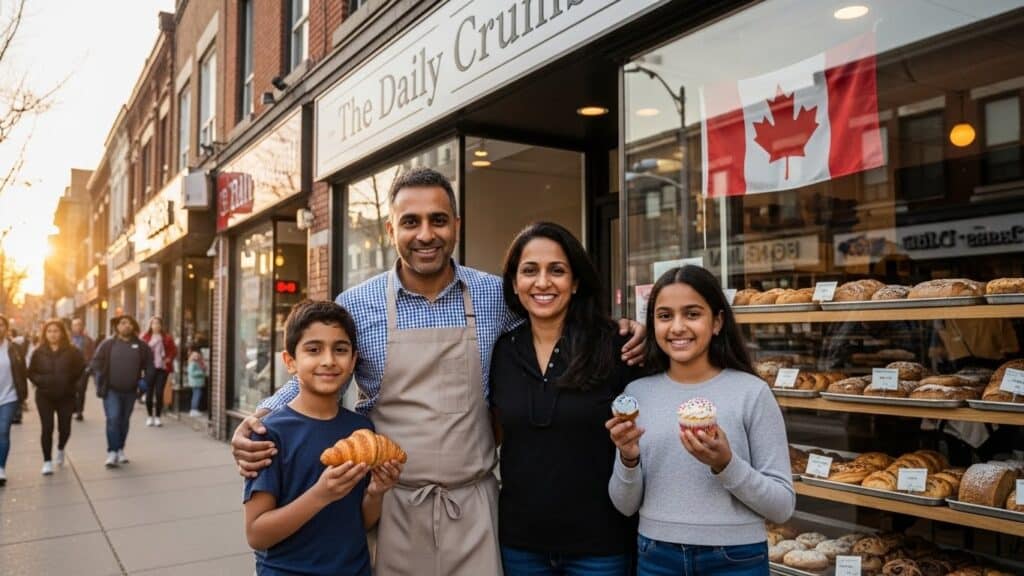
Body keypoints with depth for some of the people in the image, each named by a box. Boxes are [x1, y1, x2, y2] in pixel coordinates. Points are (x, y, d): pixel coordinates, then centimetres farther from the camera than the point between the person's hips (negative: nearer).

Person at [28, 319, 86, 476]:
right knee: (47, 428, -4)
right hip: (44, 396, 0)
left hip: (66, 396, 0)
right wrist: (40, 382, -9)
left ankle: (60, 450, 35)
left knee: (65, 428, 3)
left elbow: (81, 368, 2)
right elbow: (31, 372, 7)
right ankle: (47, 461, 6)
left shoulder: (72, 351, -3)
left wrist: (70, 382, -7)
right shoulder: (39, 352, 0)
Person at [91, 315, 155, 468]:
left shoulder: (141, 346, 2)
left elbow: (149, 364, 10)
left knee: (124, 421, 13)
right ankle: (112, 452, -8)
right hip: (111, 390, -3)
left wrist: (146, 380, -1)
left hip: (130, 391, 3)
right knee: (113, 419, -12)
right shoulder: (108, 344, -3)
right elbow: (96, 363, 0)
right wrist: (100, 382, -8)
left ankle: (120, 450, 27)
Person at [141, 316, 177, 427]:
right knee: (149, 392, 3)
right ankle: (149, 416, 17)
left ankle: (157, 417, 8)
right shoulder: (146, 337, 4)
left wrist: (169, 359, -5)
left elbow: (174, 351, 8)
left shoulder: (167, 338, 4)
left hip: (162, 368, 0)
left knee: (159, 393, -2)